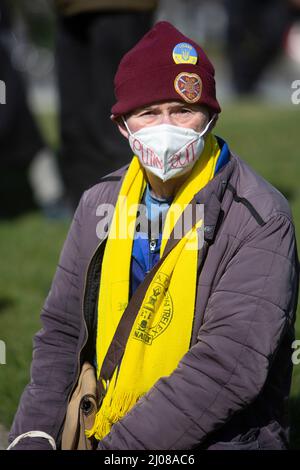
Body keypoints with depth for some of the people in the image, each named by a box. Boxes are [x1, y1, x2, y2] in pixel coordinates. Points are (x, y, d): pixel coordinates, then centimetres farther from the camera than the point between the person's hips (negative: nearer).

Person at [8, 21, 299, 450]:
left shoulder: (261, 221, -10)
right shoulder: (100, 204, 7)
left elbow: (230, 365, -19)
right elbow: (61, 333, 13)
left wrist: (119, 445, -22)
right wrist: (34, 434, -1)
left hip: (222, 438, -4)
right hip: (107, 432, 4)